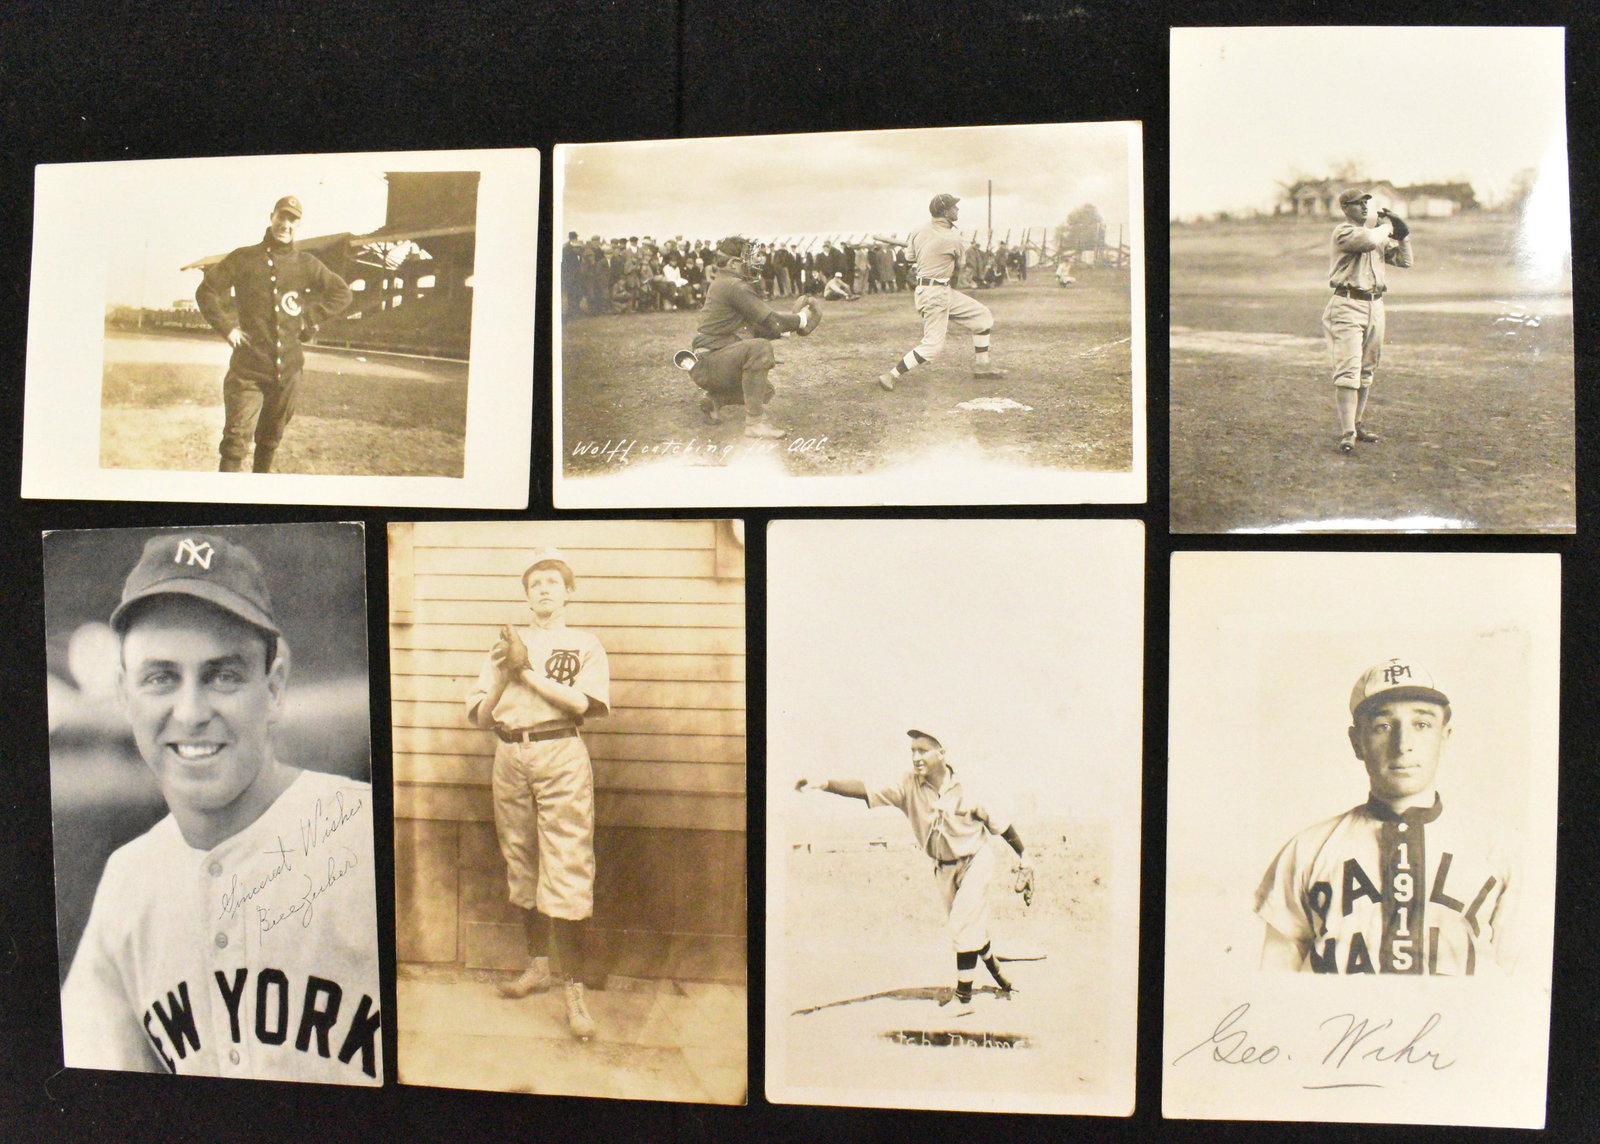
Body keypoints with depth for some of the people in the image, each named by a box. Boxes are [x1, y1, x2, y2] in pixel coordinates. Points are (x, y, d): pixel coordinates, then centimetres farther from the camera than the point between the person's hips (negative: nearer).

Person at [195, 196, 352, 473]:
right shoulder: (243, 258, 2)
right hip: (247, 367, -3)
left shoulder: (307, 264, 7)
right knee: (237, 438, -11)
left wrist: (310, 317, 6)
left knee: (270, 439, 15)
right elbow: (206, 291, 8)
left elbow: (342, 294, 16)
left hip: (287, 368, 3)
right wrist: (226, 327, -3)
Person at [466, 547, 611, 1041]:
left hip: (560, 757, -4)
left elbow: (584, 703, -9)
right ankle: (538, 966, 25)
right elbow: (478, 714, 11)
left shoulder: (584, 645, 8)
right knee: (521, 866, 10)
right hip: (509, 758, 4)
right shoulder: (506, 645, 17)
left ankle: (574, 989, -7)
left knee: (567, 873, -10)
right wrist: (504, 677, -7)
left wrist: (527, 672, -9)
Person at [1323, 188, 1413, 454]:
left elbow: (1404, 261, 21)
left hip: (1375, 306, 8)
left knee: (1367, 370, 13)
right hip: (1348, 305, -8)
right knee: (1348, 370, -14)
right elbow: (1369, 240, -26)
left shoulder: (1377, 233, 18)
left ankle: (1357, 423, 24)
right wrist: (1386, 228, -6)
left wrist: (1403, 234, 9)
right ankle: (1347, 434, -16)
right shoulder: (1343, 231, -6)